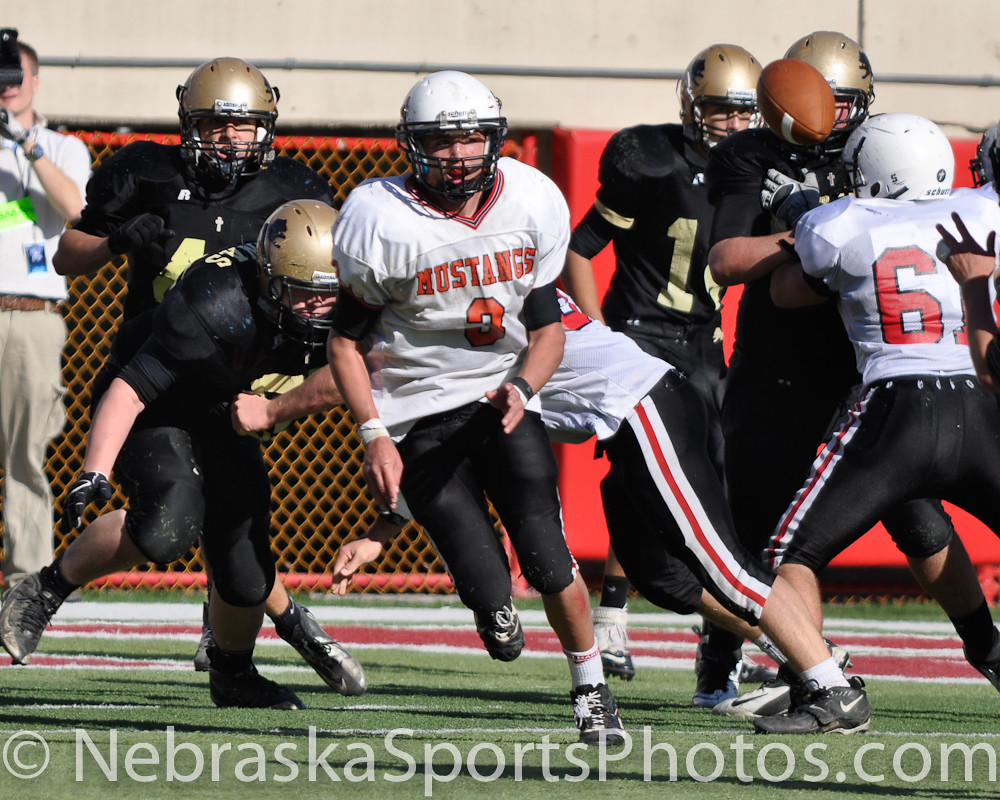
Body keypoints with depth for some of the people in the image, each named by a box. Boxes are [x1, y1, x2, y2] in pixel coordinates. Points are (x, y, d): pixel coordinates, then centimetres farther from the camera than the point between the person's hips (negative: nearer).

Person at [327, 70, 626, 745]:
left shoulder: (534, 205, -5)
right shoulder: (382, 223, -15)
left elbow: (548, 328, 4)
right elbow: (347, 341, -5)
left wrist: (522, 388, -16)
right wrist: (375, 437, -14)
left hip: (504, 400, 2)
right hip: (420, 412, -2)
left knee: (548, 559, -12)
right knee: (488, 588, -10)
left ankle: (593, 691, 10)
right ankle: (494, 611, 28)